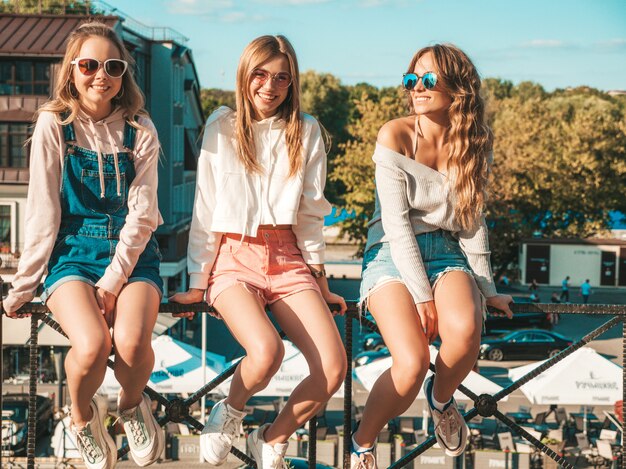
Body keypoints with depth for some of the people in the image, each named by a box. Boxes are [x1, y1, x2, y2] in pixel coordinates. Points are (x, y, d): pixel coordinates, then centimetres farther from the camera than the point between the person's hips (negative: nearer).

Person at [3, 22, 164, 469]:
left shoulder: (140, 130, 1)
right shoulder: (54, 125, -2)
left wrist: (114, 279, -14)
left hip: (132, 254, 1)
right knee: (92, 346, -30)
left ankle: (133, 405, 8)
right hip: (73, 253, -1)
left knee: (132, 341, -29)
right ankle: (83, 416, 7)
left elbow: (141, 214, -4)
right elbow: (43, 213, -1)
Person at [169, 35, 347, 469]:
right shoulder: (222, 127, 4)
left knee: (334, 368, -19)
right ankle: (229, 413, 2)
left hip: (288, 259, 3)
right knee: (266, 352, -32)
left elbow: (311, 213, 11)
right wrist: (197, 283, 3)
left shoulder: (307, 132, 8)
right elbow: (206, 209, 5)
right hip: (234, 258, -2)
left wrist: (320, 279, 8)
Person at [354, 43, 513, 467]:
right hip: (393, 257, -3)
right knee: (412, 364, -29)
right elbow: (397, 223, -12)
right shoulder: (396, 136, -8)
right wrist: (421, 295, -17)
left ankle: (441, 398, 2)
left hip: (448, 255, 3)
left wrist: (487, 289, 7)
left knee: (464, 329, -33)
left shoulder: (474, 145, 4)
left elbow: (472, 222, 12)